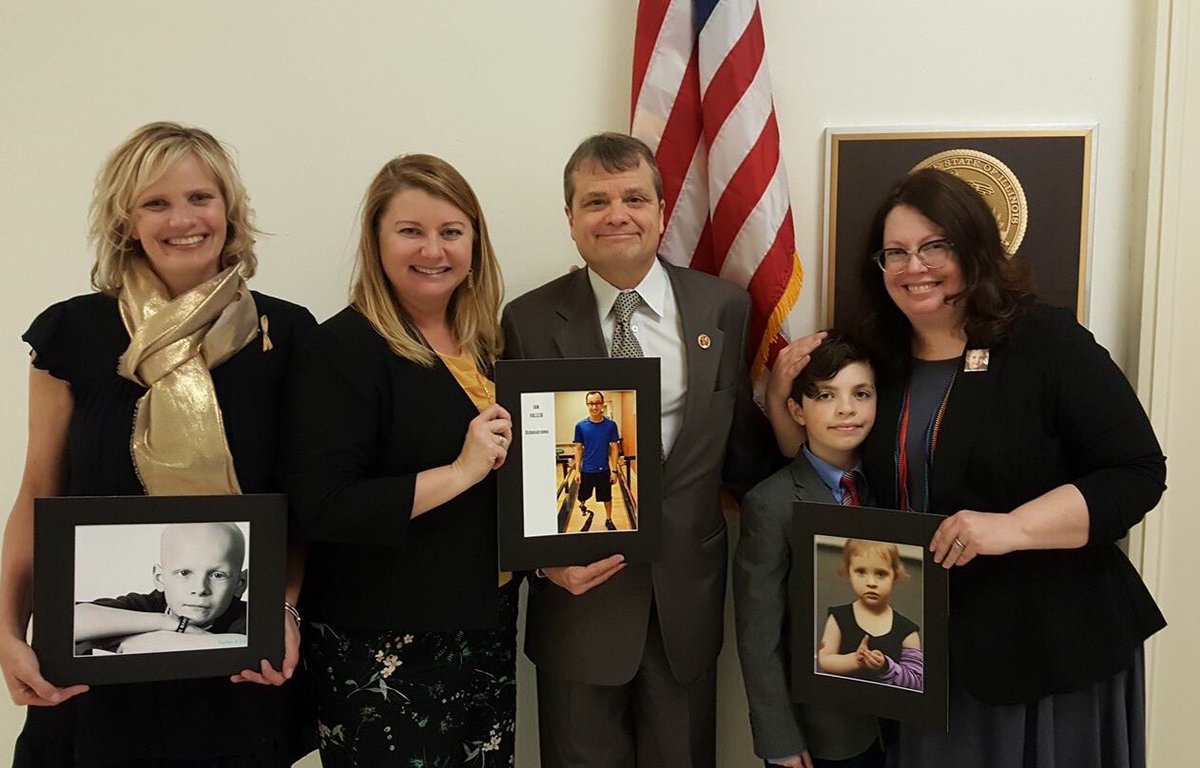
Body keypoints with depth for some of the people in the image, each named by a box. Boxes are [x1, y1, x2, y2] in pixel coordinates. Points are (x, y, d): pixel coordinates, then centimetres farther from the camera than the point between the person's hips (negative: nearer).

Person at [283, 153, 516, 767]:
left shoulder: (484, 341, 7)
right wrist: (458, 473, -23)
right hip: (381, 647, -7)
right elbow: (320, 508, -22)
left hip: (487, 626, 7)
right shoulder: (344, 349, -13)